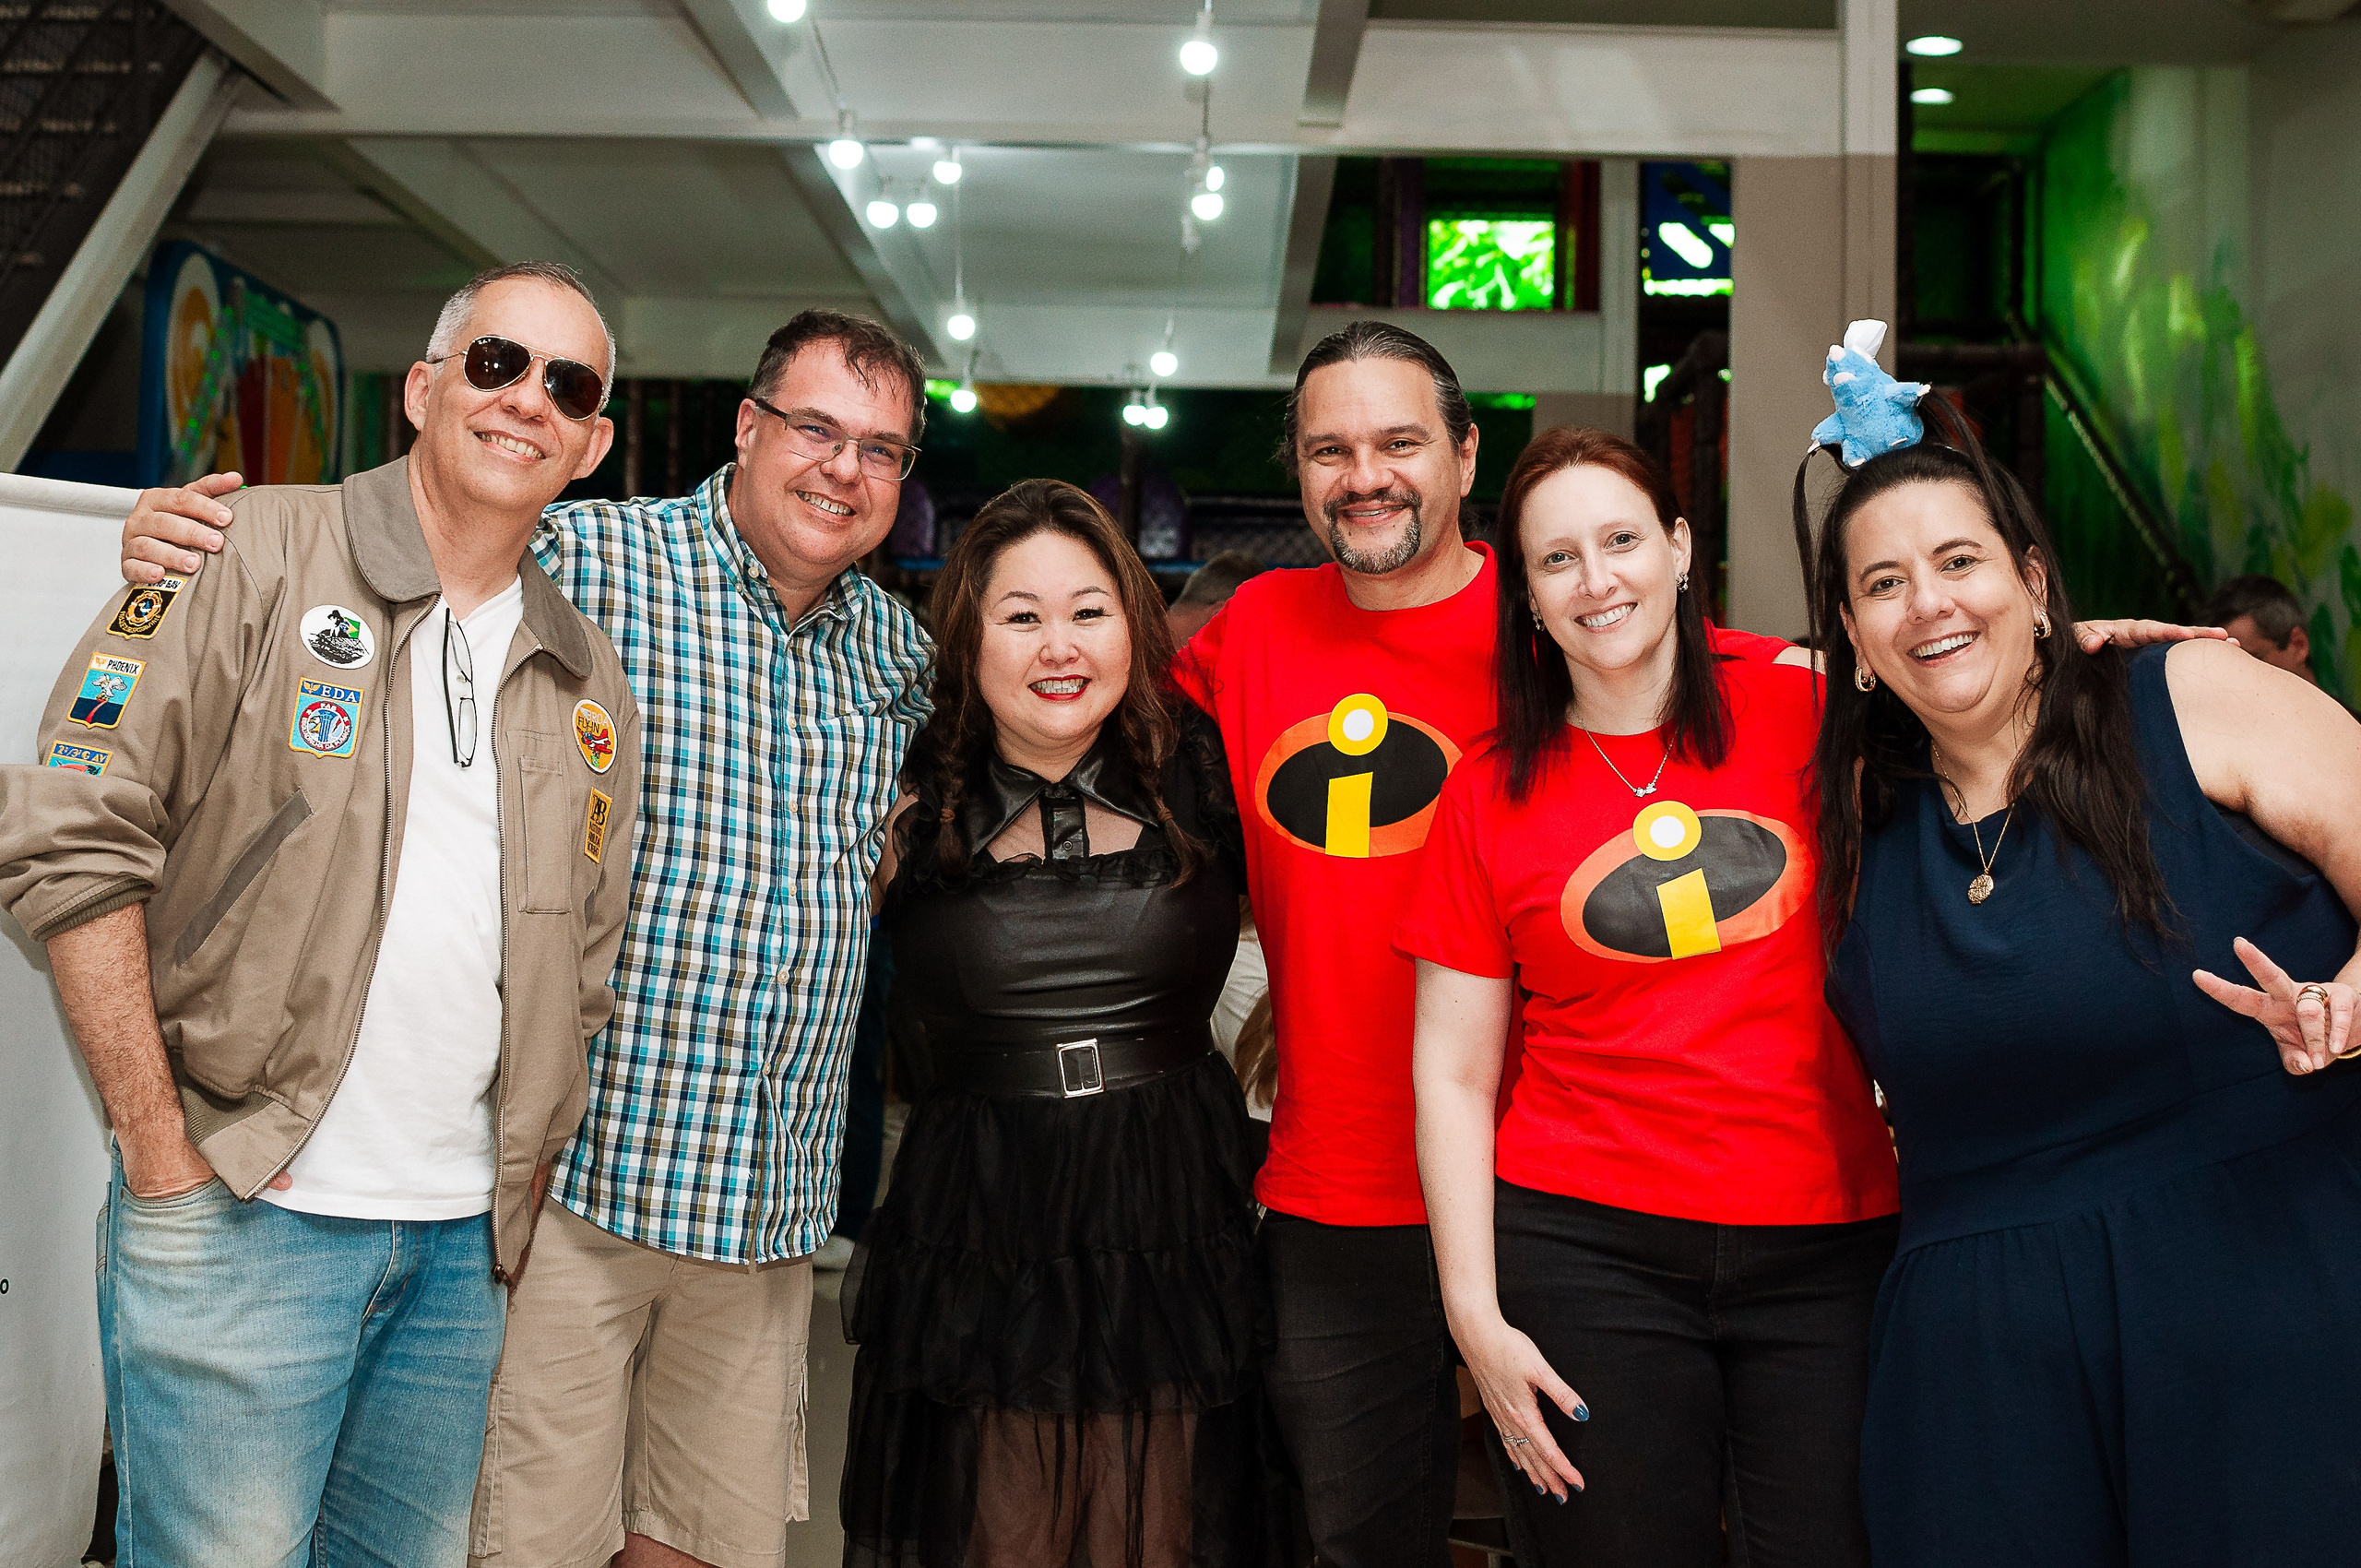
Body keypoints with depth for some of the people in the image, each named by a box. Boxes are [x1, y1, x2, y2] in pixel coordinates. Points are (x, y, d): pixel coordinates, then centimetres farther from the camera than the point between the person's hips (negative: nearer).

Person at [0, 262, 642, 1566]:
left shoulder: (592, 683, 12)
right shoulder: (258, 558, -4)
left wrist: (518, 1209, 9)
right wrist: (159, 1153, -12)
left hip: (463, 1244, 5)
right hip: (240, 1215, -5)